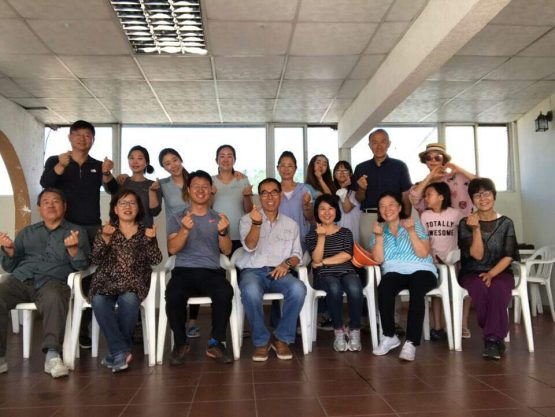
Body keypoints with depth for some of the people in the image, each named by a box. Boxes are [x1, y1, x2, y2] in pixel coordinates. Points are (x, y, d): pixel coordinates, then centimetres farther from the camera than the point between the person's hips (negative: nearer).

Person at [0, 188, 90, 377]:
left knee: (54, 298, -38)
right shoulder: (26, 233, 27)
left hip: (53, 280, -3)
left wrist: (72, 248, -15)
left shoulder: (77, 232, 17)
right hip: (21, 278, 3)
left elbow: (81, 265, 5)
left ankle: (52, 355, -41)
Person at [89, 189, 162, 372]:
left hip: (134, 282, -1)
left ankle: (117, 351, -16)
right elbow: (95, 259, 1)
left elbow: (156, 260, -1)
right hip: (107, 281, 1)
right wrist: (105, 239, -15)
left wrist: (150, 240, -18)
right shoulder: (106, 230, 13)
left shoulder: (145, 231, 11)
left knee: (129, 300, -33)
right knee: (99, 301, -31)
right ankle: (121, 351, -27)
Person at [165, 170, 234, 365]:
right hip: (184, 271, 0)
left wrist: (223, 232, -17)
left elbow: (226, 251, 4)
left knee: (225, 292, -33)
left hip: (211, 271, 1)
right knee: (173, 295, -33)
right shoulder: (177, 218, 13)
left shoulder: (218, 218, 16)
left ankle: (215, 343, -14)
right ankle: (180, 342, -7)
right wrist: (185, 229, -21)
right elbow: (172, 249, -2)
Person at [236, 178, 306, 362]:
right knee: (251, 291, -38)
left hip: (279, 272, 2)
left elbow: (297, 254, 15)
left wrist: (287, 263, -9)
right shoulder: (247, 219, 11)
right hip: (253, 270, -2)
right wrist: (257, 223, -24)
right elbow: (249, 246, -6)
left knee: (298, 289, -32)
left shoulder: (291, 224, 18)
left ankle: (282, 338, -12)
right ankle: (261, 340, -14)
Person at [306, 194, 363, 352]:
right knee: (334, 288, -37)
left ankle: (355, 331, -16)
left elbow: (347, 255, -1)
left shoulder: (345, 232, 15)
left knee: (354, 288, -35)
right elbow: (316, 259, -4)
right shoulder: (312, 235, 11)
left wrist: (322, 262, -4)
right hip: (326, 275, -1)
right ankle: (339, 331, -19)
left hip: (347, 272, 1)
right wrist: (321, 236, -16)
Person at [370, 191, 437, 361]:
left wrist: (411, 231, -14)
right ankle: (390, 336, -14)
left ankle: (411, 343, -32)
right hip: (394, 272, 2)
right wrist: (379, 236, -10)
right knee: (383, 288, -32)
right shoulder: (378, 229, 13)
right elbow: (378, 259, 1)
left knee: (416, 289, -36)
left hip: (421, 270, -1)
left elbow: (423, 254, -5)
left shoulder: (414, 224, 7)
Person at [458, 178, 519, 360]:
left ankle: (492, 339, -24)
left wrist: (492, 274, -18)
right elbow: (477, 255, -6)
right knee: (480, 287, -35)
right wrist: (476, 229, -19)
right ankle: (496, 338, -18)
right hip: (472, 272, 0)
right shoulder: (466, 223, 3)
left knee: (498, 287, -35)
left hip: (500, 271, 1)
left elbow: (509, 256, -2)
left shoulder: (506, 223, 6)